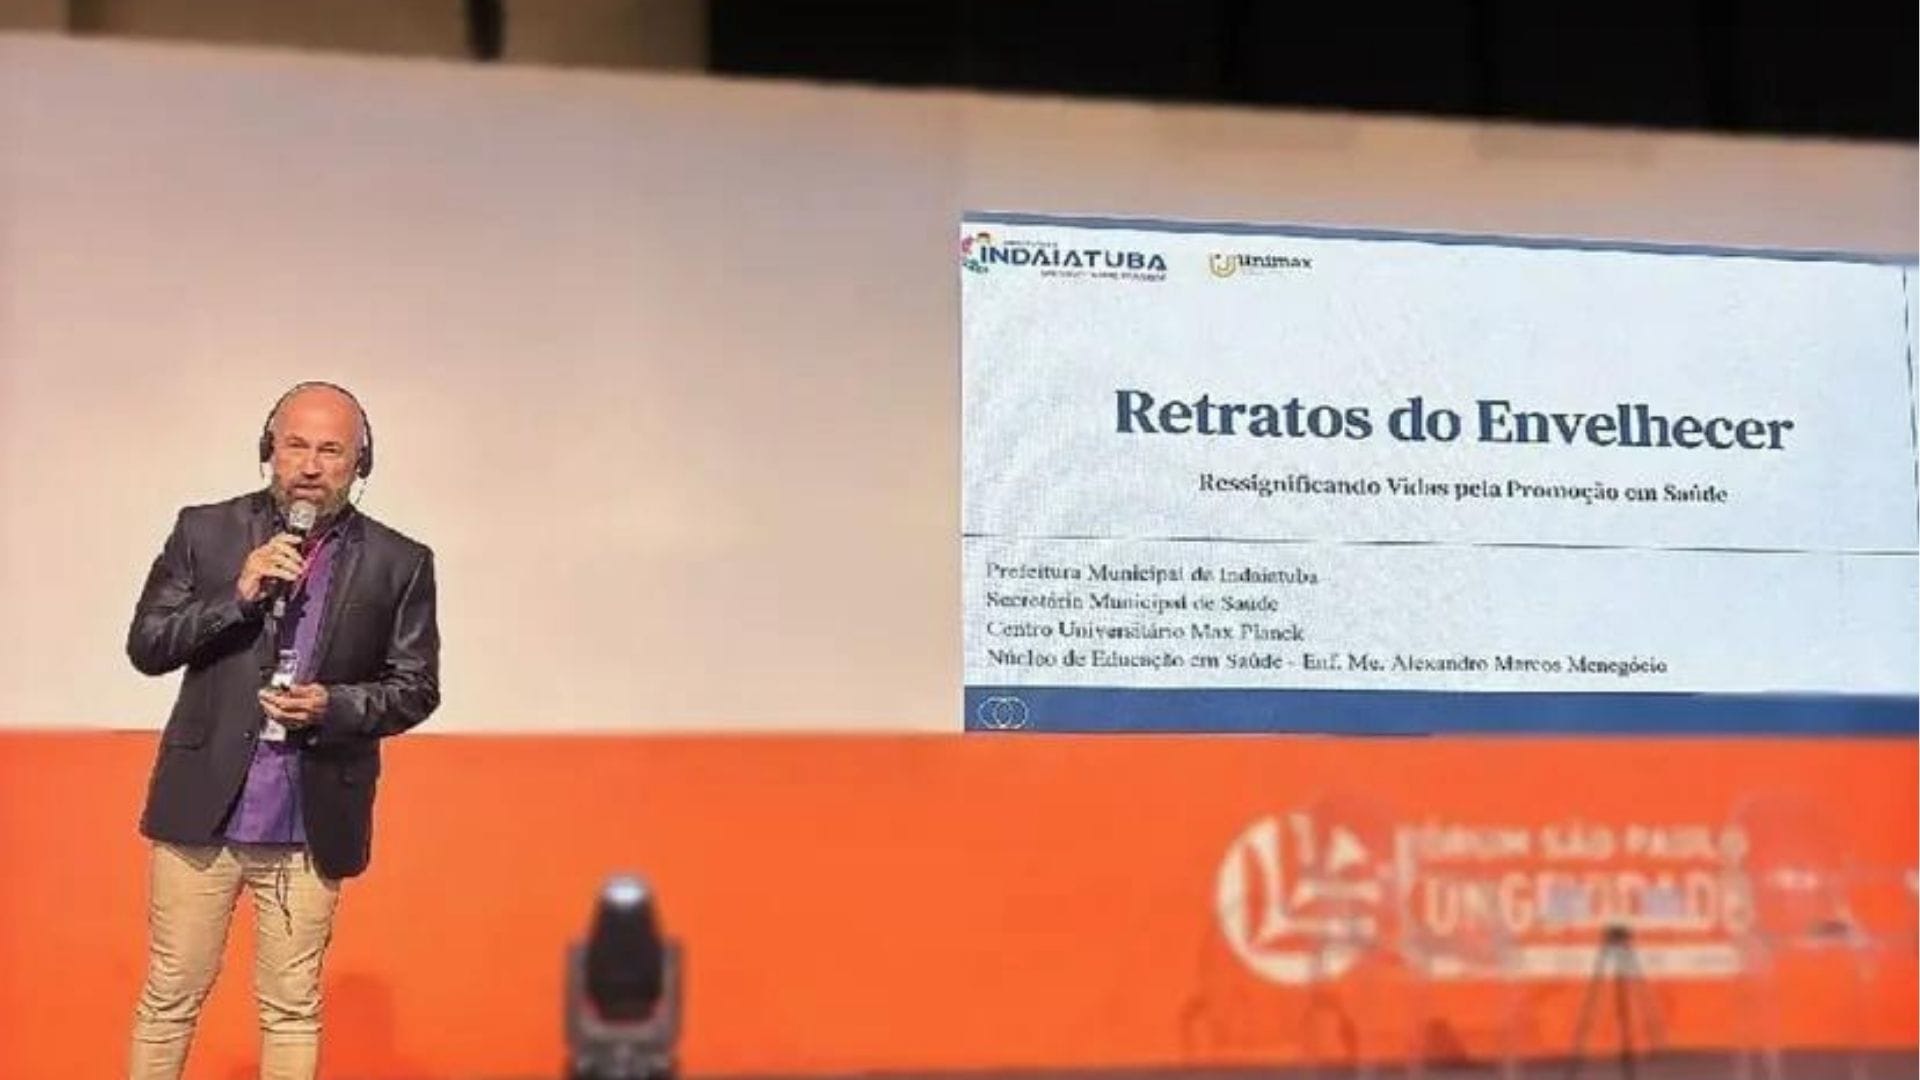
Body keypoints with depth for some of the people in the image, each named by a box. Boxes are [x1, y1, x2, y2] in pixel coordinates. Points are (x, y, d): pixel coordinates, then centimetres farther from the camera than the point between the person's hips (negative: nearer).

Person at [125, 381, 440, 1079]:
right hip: (203, 809, 1)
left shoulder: (398, 564, 0)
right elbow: (144, 646, 0)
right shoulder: (206, 532, 2)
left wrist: (336, 706, -15)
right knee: (170, 996, 9)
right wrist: (239, 596, -14)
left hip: (312, 825, 0)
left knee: (292, 1010, 8)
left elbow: (416, 688, 4)